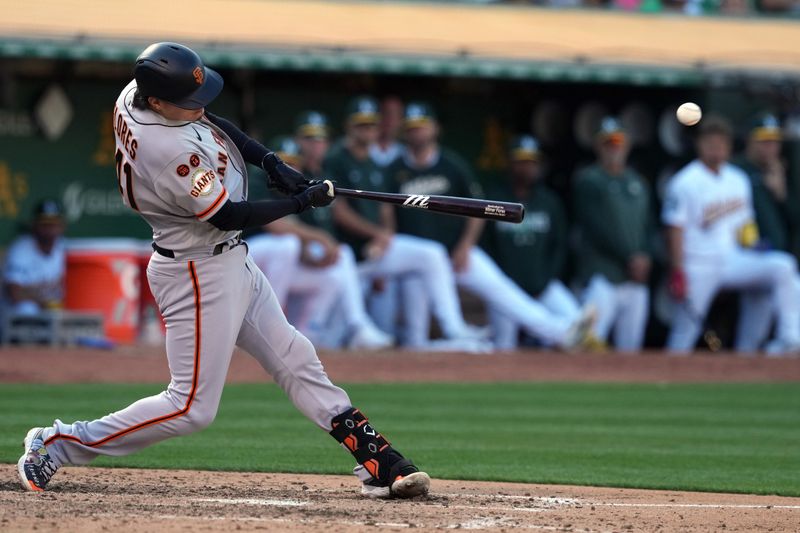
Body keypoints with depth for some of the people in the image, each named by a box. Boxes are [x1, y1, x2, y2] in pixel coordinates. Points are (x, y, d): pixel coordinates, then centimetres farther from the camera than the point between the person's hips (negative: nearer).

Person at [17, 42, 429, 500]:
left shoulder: (132, 95, -5)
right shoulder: (171, 151, -32)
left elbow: (211, 121, 12)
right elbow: (228, 216, -23)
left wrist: (269, 160, -1)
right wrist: (302, 202, -13)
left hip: (231, 262, 10)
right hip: (200, 275, -10)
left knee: (295, 359, 11)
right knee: (192, 408, -3)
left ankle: (376, 460, 14)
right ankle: (58, 444, 6)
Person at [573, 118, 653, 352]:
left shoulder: (636, 181, 20)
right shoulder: (588, 179, -1)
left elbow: (647, 224, 18)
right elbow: (596, 227, -9)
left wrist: (644, 256, -2)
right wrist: (630, 257, -13)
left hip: (636, 279, 6)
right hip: (603, 277, -6)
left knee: (631, 346, 5)